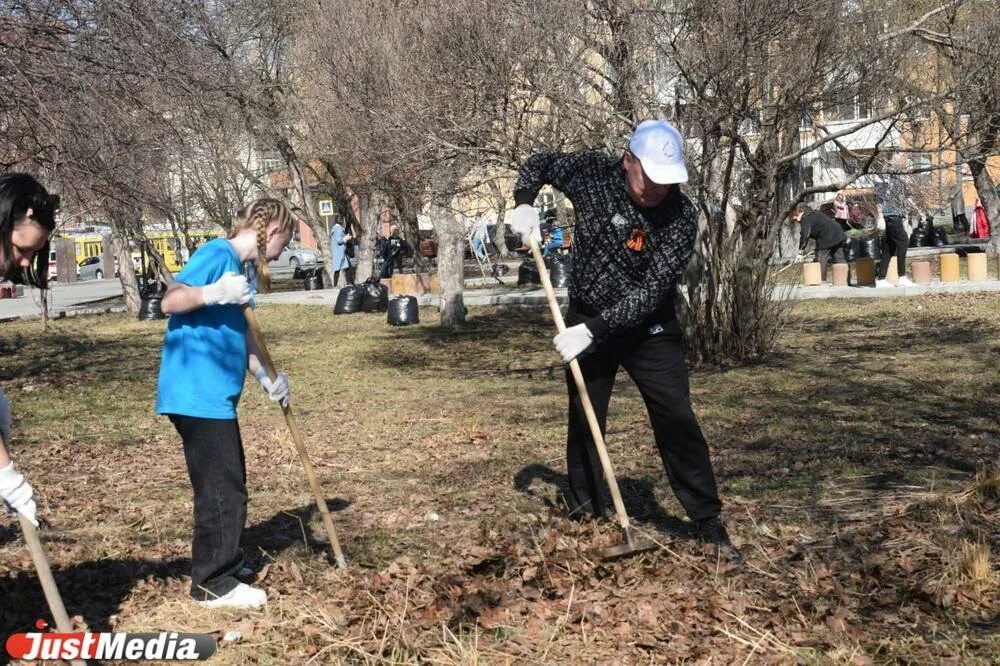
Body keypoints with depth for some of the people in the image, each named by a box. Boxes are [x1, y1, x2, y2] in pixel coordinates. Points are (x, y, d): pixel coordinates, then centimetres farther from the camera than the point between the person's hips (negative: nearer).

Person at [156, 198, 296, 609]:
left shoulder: (237, 265, 16)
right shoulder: (217, 254, -13)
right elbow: (170, 301, -23)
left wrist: (266, 379, 12)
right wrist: (214, 294, -38)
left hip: (213, 396, 10)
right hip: (198, 395, -10)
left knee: (229, 485, 20)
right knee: (221, 490, -3)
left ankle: (221, 565, 34)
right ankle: (213, 584, 7)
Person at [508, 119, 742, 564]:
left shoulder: (681, 214, -21)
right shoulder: (592, 172, -13)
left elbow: (652, 290, -27)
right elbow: (538, 164, 6)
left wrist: (594, 330, -33)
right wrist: (524, 203, -13)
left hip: (649, 330, -2)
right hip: (587, 323, 2)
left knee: (678, 423, -5)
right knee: (584, 422, 8)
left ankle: (710, 523, 5)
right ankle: (586, 517, 20)